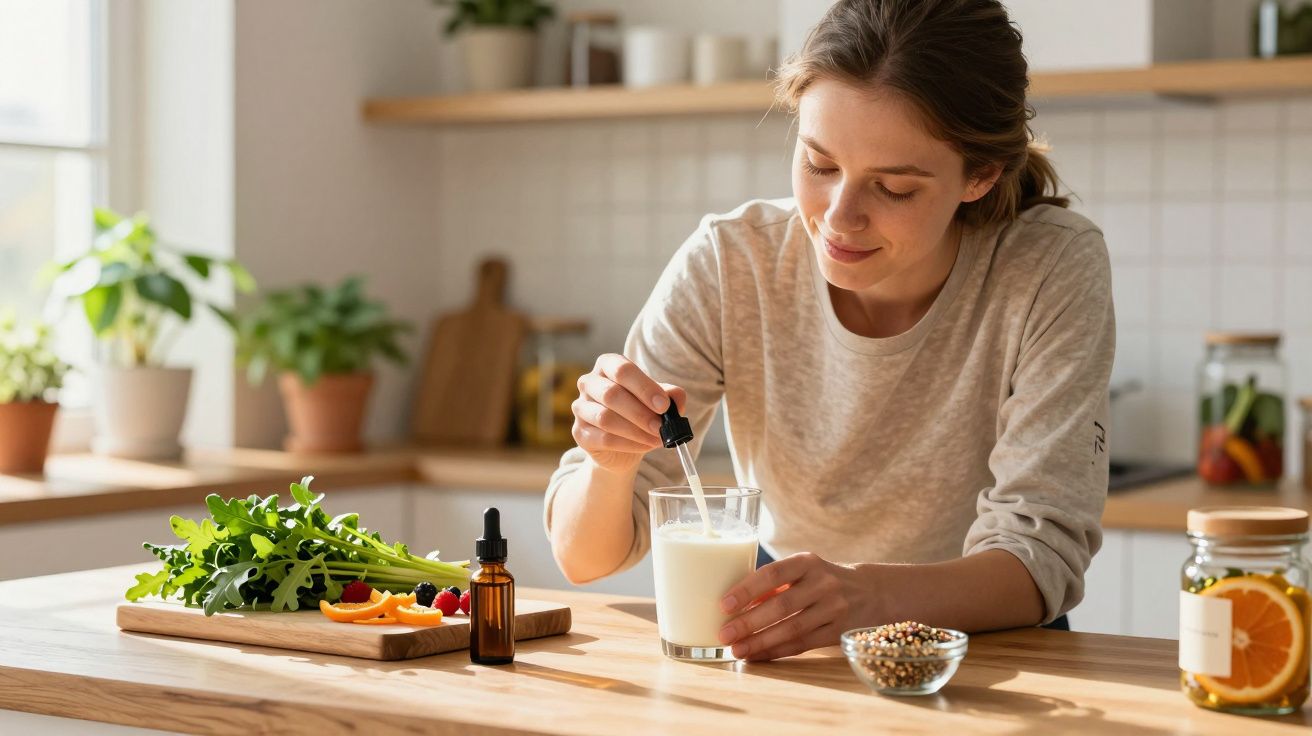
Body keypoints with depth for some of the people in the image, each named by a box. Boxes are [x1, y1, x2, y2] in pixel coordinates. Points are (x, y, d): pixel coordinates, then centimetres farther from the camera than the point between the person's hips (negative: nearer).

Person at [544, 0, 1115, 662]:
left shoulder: (1054, 271, -19)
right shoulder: (727, 266, -15)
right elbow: (584, 556, -11)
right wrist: (613, 463, -34)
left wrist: (869, 595, -42)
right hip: (787, 661, 1)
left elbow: (1041, 558, -23)